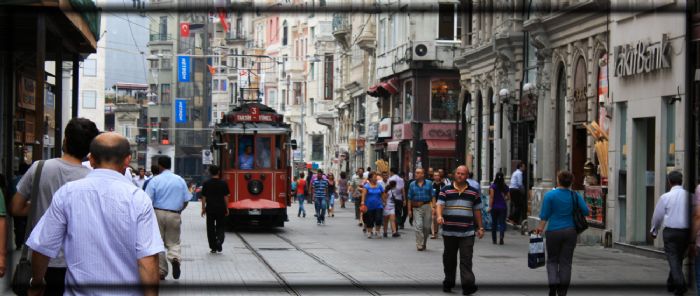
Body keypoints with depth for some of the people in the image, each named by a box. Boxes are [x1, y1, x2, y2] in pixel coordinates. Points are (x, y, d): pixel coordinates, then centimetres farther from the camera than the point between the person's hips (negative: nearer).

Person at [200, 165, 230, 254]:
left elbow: (203, 197, 0)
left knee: (211, 228, 8)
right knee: (221, 227, 11)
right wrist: (227, 209, 8)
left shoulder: (206, 184, -2)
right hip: (221, 209, 0)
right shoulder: (223, 183, -3)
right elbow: (226, 197, -1)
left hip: (210, 209, 0)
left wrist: (203, 208, 9)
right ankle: (219, 240, -15)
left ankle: (213, 247, 8)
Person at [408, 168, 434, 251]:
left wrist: (433, 207, -6)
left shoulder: (429, 183, 5)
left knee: (426, 227, 5)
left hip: (427, 206, 0)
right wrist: (409, 210, 5)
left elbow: (432, 196, 3)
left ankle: (423, 243, 23)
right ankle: (419, 245, -10)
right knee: (418, 226, -11)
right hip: (416, 208, 0)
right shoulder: (412, 184, 7)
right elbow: (410, 198, 9)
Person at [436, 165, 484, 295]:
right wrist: (439, 216, -27)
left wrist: (480, 227, 12)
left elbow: (477, 211, 14)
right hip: (449, 231, 1)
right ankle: (448, 283, 23)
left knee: (466, 259, -10)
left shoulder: (473, 192, 9)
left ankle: (468, 284, -18)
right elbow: (440, 205, -7)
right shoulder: (445, 190, 5)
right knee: (449, 259, 11)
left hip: (467, 232, -1)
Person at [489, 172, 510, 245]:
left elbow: (491, 197, -12)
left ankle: (494, 240, 15)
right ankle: (501, 236, -22)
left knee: (494, 223, 10)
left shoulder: (493, 186, -7)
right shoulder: (505, 187, 2)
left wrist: (490, 206, -12)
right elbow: (508, 197, 7)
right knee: (502, 222, 1)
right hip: (503, 207, 1)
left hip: (494, 207, -1)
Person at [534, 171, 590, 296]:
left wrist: (540, 227, 10)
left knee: (552, 260, 11)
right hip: (570, 231, 2)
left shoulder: (550, 195, -7)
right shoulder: (575, 196, 1)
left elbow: (544, 215, -5)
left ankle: (553, 284, -11)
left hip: (554, 232, -2)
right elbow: (585, 211, -2)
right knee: (566, 262, 7)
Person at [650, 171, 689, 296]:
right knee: (679, 257, 18)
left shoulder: (665, 197, -6)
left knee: (672, 257, -3)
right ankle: (671, 284, 28)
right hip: (686, 231, 3)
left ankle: (680, 284, -21)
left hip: (670, 231, -3)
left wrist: (654, 231, 18)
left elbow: (657, 216, 2)